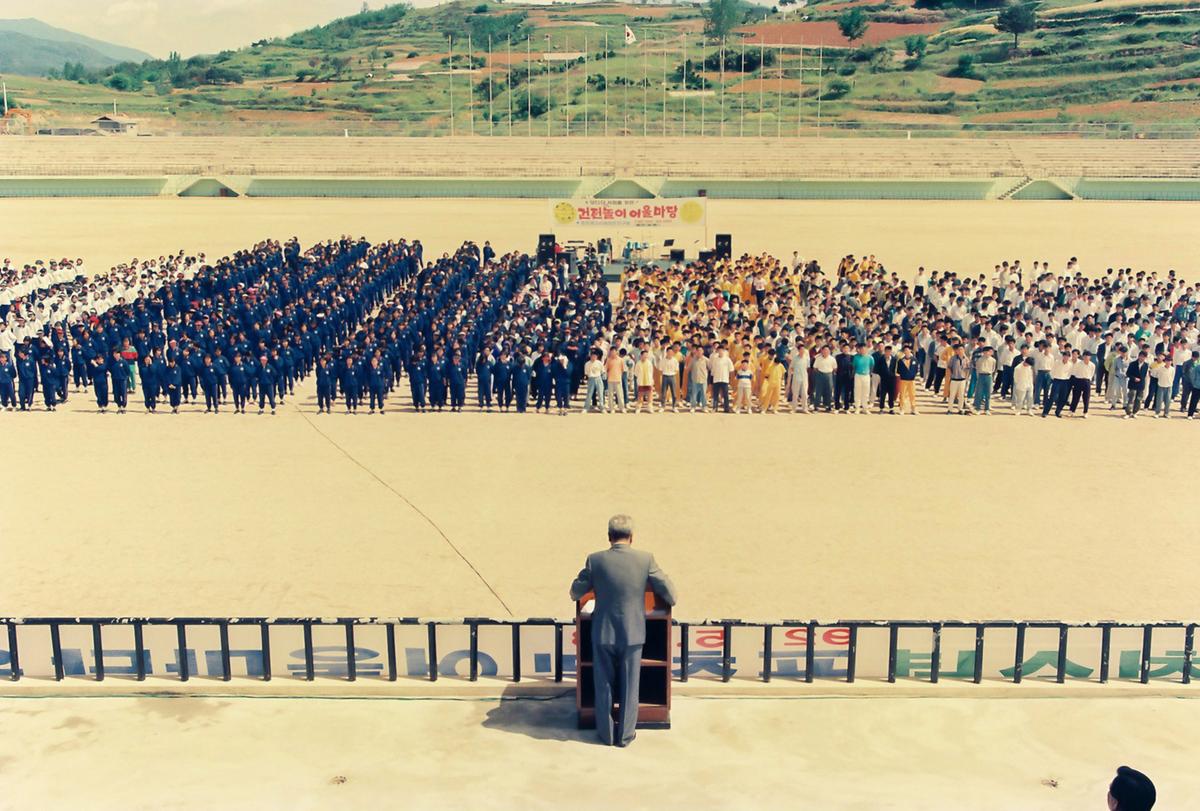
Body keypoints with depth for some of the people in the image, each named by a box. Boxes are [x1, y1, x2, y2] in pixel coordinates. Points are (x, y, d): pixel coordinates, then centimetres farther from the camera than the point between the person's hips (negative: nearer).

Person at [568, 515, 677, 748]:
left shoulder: (595, 560, -10)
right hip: (632, 633, 0)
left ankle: (606, 733, 25)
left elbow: (576, 592, 0)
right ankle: (626, 735, 22)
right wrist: (670, 600, 21)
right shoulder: (645, 559, -9)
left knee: (604, 686, 14)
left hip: (602, 633, 0)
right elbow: (668, 592, -2)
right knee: (629, 686, 13)